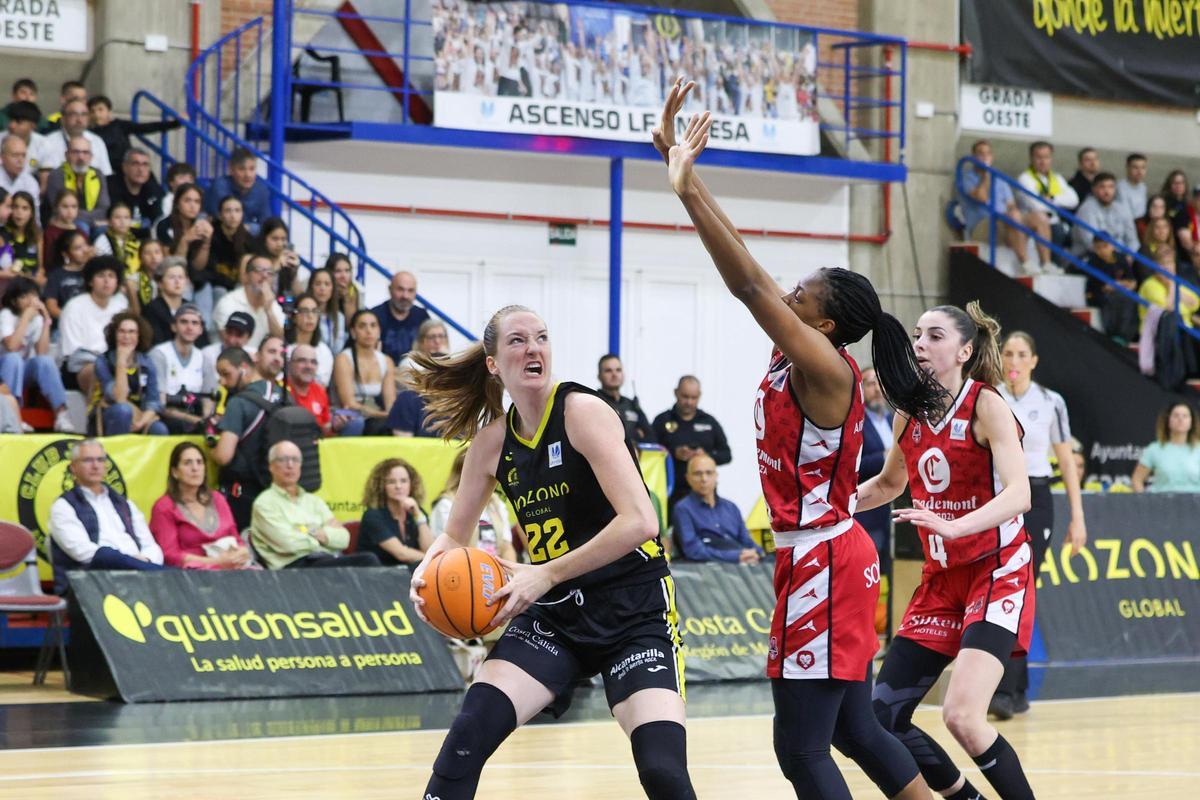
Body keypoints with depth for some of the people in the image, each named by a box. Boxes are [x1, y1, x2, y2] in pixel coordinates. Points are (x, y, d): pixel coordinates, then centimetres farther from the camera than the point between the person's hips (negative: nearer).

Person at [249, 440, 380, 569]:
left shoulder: (313, 501, 26)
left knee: (368, 559, -29)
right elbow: (287, 543, -8)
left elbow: (343, 538, 13)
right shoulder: (265, 502, 7)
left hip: (326, 561, 6)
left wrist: (318, 534, -2)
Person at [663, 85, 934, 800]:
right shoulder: (798, 357, 7)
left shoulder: (824, 369, -16)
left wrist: (687, 185, -22)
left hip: (823, 562, -10)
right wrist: (683, 171, 4)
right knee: (856, 730, 16)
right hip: (829, 557, 10)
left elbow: (750, 283, -22)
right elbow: (750, 281, 7)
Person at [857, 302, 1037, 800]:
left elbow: (1019, 494, -26)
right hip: (941, 579, 7)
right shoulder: (909, 413, 5)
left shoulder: (986, 405, -14)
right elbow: (889, 484, 23)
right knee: (882, 718, 2)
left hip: (999, 572, -7)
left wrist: (953, 526, -41)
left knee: (961, 714, -26)